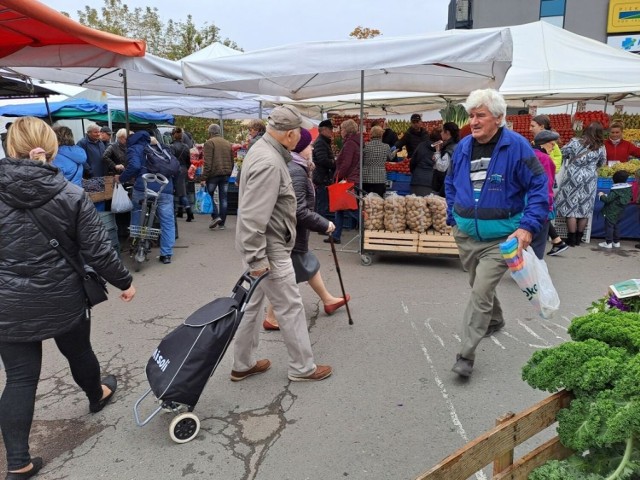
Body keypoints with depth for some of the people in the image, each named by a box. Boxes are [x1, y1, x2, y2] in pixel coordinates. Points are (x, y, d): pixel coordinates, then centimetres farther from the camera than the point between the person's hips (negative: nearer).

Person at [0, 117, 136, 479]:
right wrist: (124, 281, 3)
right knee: (79, 352, 24)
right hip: (63, 299, 0)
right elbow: (98, 251, -11)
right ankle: (97, 395, 51)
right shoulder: (72, 194, -11)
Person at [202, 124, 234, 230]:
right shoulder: (228, 143, 14)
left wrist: (204, 177, -12)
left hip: (214, 174, -5)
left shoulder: (209, 143, -5)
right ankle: (221, 223, 9)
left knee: (209, 195, 10)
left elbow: (207, 162, -13)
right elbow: (232, 161, 15)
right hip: (225, 174, 5)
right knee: (223, 198, 6)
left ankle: (215, 216, -7)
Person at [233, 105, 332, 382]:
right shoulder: (269, 163, -25)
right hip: (269, 249, -10)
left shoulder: (263, 149, 8)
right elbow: (253, 217, -29)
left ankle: (243, 365, 30)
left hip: (261, 246, 10)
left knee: (253, 303, 17)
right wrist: (257, 258, -24)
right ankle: (303, 368, 19)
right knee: (291, 307, 3)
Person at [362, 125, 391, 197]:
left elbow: (360, 161, 0)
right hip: (380, 179, 1)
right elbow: (389, 158, 16)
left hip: (366, 178, 0)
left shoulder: (365, 146, -6)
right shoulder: (386, 147, -2)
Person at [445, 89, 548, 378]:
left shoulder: (516, 146, -13)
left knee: (481, 293, -11)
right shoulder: (463, 147, 1)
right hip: (465, 235, 6)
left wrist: (528, 226, -22)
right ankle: (495, 320, 51)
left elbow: (539, 186, -12)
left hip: (500, 238, -5)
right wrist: (452, 217, 12)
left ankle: (466, 355, 0)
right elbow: (451, 184, 16)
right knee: (479, 287, 22)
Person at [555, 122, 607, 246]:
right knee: (585, 209, 10)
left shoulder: (575, 142, -8)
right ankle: (578, 238, 16)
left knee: (571, 208, 2)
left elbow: (563, 153, 2)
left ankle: (572, 239, 2)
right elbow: (602, 163, 12)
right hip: (589, 180, 2)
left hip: (573, 178, -2)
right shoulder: (601, 147, -1)